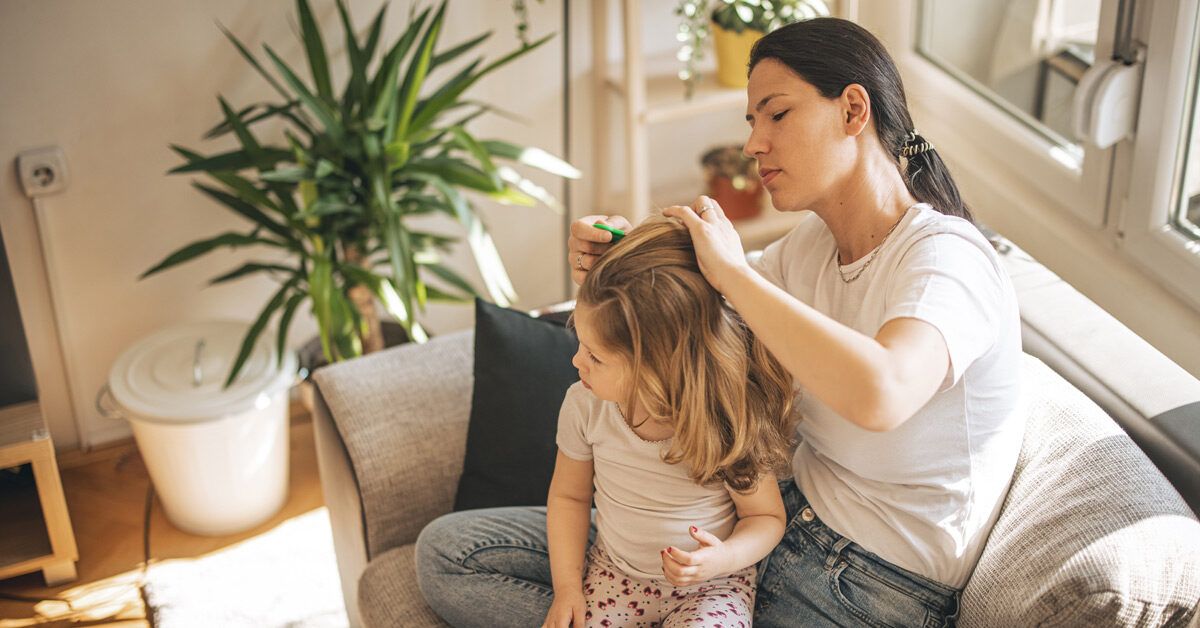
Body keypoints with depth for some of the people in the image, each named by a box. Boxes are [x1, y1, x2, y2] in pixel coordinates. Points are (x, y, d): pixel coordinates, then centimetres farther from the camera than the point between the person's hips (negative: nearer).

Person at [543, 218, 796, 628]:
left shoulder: (727, 428, -23)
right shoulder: (584, 406, -13)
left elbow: (766, 516, -8)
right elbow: (569, 496, 3)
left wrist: (727, 558, -28)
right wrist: (567, 587, -3)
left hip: (709, 587, -3)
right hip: (614, 575, 3)